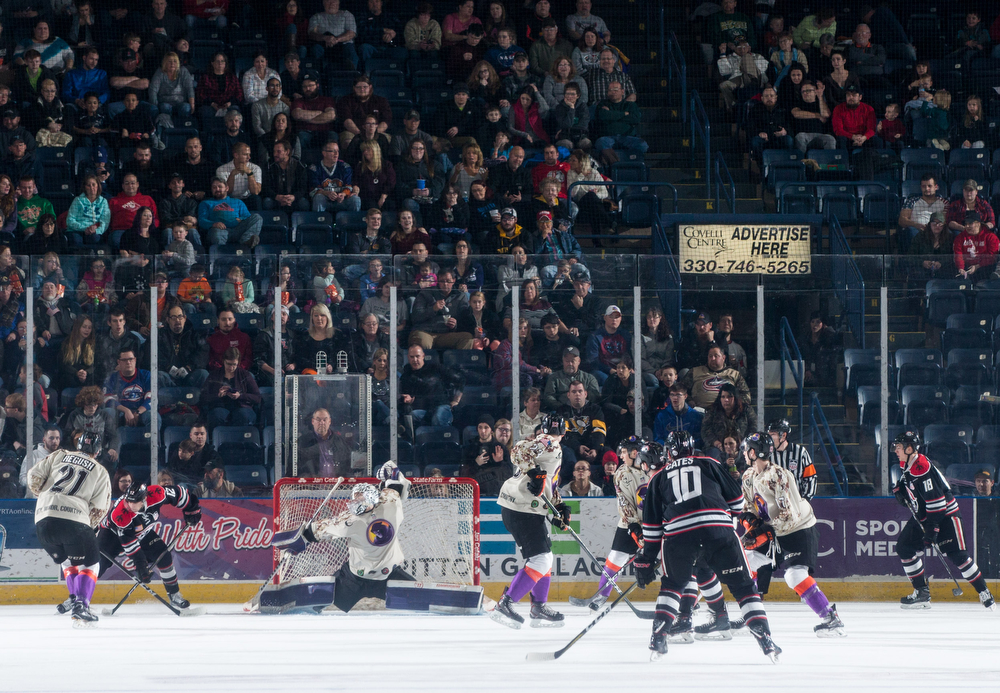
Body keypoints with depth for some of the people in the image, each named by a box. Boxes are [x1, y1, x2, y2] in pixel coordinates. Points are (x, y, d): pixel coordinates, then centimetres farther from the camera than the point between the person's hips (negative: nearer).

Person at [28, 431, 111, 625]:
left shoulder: (59, 456, 18)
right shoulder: (100, 472, 14)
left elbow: (34, 476, 12)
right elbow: (99, 509, 7)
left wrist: (40, 493, 30)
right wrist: (87, 527, 21)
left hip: (43, 517, 3)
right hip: (74, 520, -3)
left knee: (67, 561, 26)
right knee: (89, 564, 8)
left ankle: (74, 598, 18)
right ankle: (81, 604, -9)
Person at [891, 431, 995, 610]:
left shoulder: (922, 467, -26)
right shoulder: (907, 465, 4)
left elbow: (935, 499, -29)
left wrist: (932, 528, -28)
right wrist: (900, 489, 7)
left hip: (945, 514, -10)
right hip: (922, 517, 10)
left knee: (957, 555, -14)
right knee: (904, 547, 3)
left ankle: (984, 593, -5)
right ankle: (921, 593, 8)